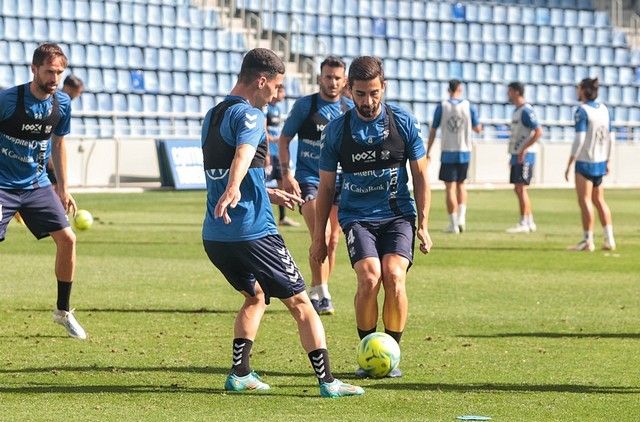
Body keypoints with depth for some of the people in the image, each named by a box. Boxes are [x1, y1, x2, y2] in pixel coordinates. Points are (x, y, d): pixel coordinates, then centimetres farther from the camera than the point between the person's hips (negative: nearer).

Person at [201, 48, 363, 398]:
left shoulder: (212, 116, 18)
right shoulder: (248, 115, -9)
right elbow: (243, 153, -32)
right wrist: (233, 189, -50)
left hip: (214, 236, 8)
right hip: (253, 234, -8)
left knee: (255, 296, 27)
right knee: (299, 302, 1)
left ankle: (240, 373, 17)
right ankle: (327, 381, -4)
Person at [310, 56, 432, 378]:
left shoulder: (403, 122, 0)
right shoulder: (337, 129, 0)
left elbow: (420, 176, 7)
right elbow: (326, 186, 9)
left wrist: (423, 224, 1)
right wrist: (319, 236, 9)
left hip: (398, 215, 0)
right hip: (357, 216, 0)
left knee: (394, 276, -22)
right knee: (369, 277, -23)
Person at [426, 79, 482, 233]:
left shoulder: (442, 107, -3)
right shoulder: (469, 107, 0)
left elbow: (433, 131, -1)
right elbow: (478, 129, 6)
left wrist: (427, 151, 6)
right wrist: (479, 126, 30)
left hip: (448, 153, -2)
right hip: (464, 151, 2)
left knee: (450, 187, 1)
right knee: (461, 184, 19)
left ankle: (453, 225, -2)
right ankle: (461, 218, 6)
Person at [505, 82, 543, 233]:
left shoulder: (526, 111, -14)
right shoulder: (517, 111, 16)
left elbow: (538, 132, -21)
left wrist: (523, 150, -21)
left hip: (525, 156, -10)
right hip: (517, 156, 10)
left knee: (521, 188, -9)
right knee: (518, 189, 11)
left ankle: (524, 224, -7)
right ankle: (530, 222, 16)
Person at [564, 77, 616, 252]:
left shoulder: (582, 111, -13)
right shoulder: (604, 109, 7)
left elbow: (579, 140, -18)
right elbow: (610, 139, 11)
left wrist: (569, 164, -13)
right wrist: (607, 162, 21)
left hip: (585, 163, -7)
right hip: (600, 162, 7)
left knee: (584, 200, -2)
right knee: (599, 200, 15)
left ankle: (588, 241, -4)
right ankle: (609, 239, 13)